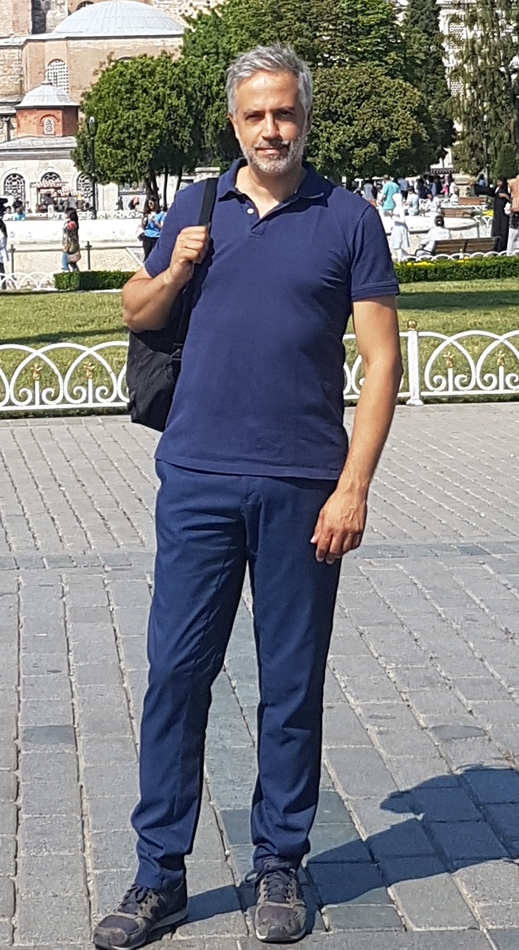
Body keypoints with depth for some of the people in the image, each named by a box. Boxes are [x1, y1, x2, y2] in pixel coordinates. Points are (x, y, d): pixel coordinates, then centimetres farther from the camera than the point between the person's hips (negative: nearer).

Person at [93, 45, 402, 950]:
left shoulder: (348, 220, 1)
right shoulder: (194, 210, 9)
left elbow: (381, 359, -2)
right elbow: (137, 312, 20)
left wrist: (353, 487, -10)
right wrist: (174, 272, -3)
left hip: (302, 489, -2)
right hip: (198, 479, 2)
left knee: (293, 686, 6)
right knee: (175, 672, 2)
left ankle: (279, 867, 20)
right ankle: (159, 875, 11)